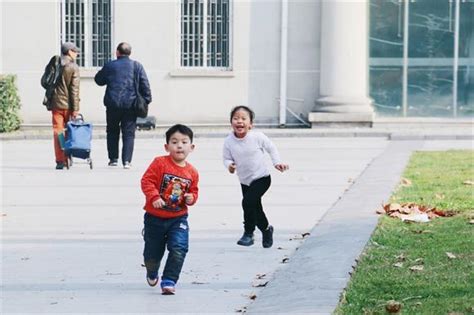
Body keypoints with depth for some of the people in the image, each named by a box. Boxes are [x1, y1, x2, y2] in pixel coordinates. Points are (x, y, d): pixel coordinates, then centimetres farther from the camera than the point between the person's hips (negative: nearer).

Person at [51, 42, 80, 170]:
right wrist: (75, 108, -8)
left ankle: (60, 161, -4)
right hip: (68, 104, -2)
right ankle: (68, 159, 10)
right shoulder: (73, 67, -6)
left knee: (58, 131, 2)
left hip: (56, 103, 2)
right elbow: (74, 89, -9)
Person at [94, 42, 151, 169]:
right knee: (129, 133, 2)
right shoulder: (137, 66, 2)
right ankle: (127, 160, -6)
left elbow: (99, 80, 14)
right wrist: (146, 101, 6)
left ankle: (113, 159, 15)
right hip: (130, 105, 0)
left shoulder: (109, 66, 1)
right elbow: (145, 85, 0)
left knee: (112, 132, 15)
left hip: (113, 104, 0)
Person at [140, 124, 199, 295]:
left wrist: (191, 198, -10)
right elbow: (147, 181, -16)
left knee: (179, 249, -18)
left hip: (178, 218, 2)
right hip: (155, 218, -2)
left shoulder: (192, 172, 0)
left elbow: (193, 191, 12)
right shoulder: (160, 163, -13)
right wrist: (154, 197, -29)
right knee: (153, 253, 13)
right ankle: (152, 273, 46)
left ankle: (169, 281, -6)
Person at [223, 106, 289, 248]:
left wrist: (277, 162, -10)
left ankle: (248, 233, -10)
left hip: (261, 178, -4)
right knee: (256, 209, 15)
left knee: (248, 202, -24)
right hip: (245, 181, 4)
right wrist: (229, 165, -23)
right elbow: (227, 158, -2)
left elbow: (271, 148, -2)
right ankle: (266, 229, 43)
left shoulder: (257, 137, -17)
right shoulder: (229, 141, -11)